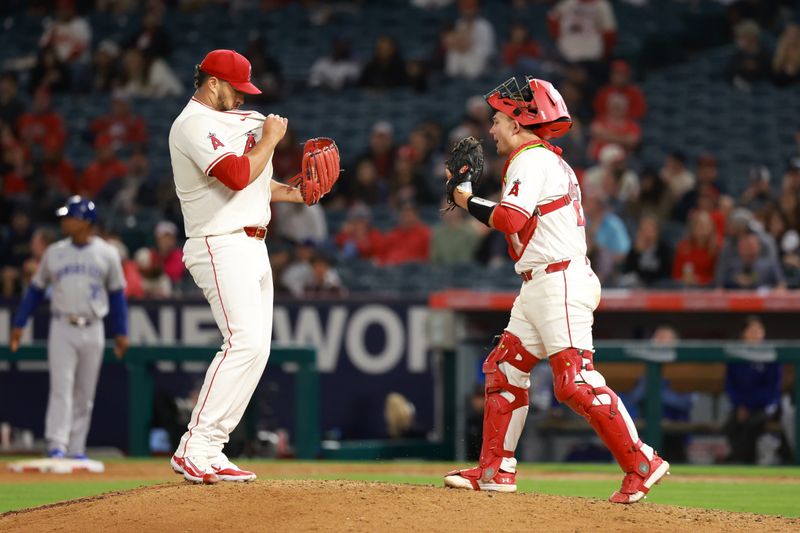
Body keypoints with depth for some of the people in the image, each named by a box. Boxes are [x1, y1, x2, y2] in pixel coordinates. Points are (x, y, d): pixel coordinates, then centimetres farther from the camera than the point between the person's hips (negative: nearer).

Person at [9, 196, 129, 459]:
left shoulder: (107, 254, 3)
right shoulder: (54, 253, 5)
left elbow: (117, 294, 7)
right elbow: (36, 289, 10)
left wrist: (121, 333, 3)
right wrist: (19, 324, 5)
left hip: (93, 330, 1)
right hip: (62, 329, -1)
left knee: (85, 394, 5)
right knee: (61, 388, -12)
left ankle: (77, 450, 12)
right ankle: (56, 446, -18)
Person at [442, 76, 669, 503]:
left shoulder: (531, 160, -10)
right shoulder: (549, 160, 21)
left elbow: (510, 218, -23)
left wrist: (469, 203, -10)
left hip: (559, 283, -11)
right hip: (536, 288, 11)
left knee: (575, 381, -14)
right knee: (504, 369, 12)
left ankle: (642, 465, -12)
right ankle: (496, 469, 16)